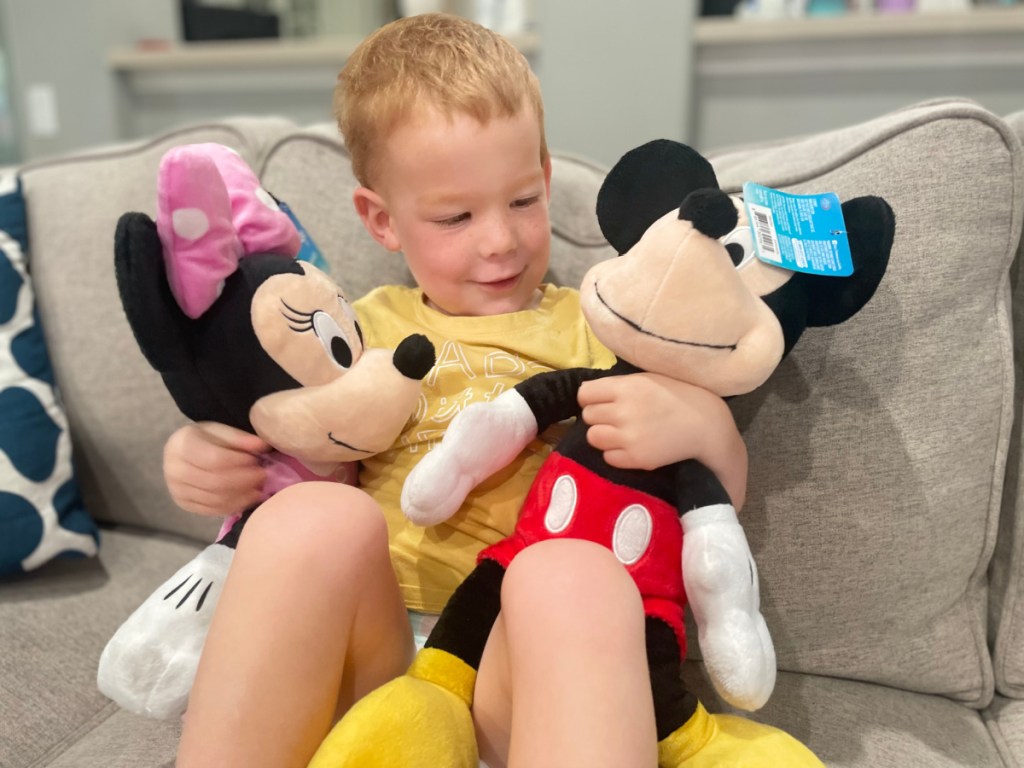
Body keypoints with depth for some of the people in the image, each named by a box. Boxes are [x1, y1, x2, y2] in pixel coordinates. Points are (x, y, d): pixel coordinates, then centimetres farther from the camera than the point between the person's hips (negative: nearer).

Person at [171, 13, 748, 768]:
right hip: (367, 651, 2)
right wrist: (212, 464, -3)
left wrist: (704, 424, -12)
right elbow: (295, 464, 20)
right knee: (314, 518, -29)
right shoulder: (367, 330, 17)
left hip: (527, 657, -1)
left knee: (573, 575, -34)